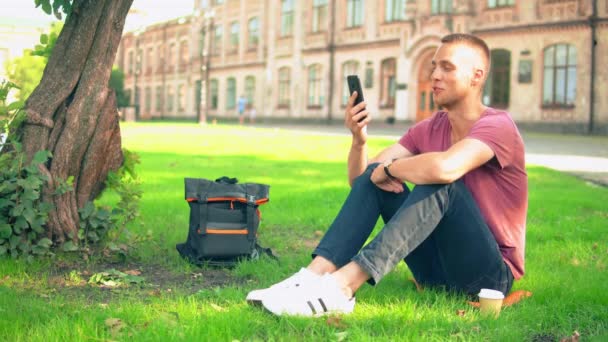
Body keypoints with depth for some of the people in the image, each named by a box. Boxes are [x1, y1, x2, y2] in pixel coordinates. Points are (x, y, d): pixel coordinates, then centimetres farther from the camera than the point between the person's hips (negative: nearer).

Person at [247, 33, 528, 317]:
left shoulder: (496, 125, -14)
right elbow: (359, 179, 2)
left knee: (439, 181, -31)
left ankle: (341, 286, -39)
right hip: (437, 266, 6)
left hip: (489, 271, -6)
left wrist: (389, 168, -18)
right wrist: (359, 141, -19)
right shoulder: (428, 130, 6)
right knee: (374, 176, -6)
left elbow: (444, 168, -37)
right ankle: (315, 274, -23)